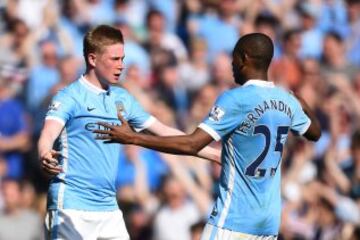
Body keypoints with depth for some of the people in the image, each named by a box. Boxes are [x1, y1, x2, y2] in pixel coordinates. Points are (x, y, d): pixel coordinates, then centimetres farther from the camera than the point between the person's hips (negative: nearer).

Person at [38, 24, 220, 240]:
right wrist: (45, 157, -47)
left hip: (109, 209, 7)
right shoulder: (70, 97, -7)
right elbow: (48, 135, -23)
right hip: (73, 208, -7)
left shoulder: (122, 99, 13)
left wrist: (215, 155, 18)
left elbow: (164, 132, 20)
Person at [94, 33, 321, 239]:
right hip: (269, 220, 7)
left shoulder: (235, 100, -14)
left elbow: (192, 145, -21)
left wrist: (133, 138, -17)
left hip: (234, 217, -7)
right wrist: (305, 107, 48)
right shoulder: (287, 101, 7)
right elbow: (315, 132, 27)